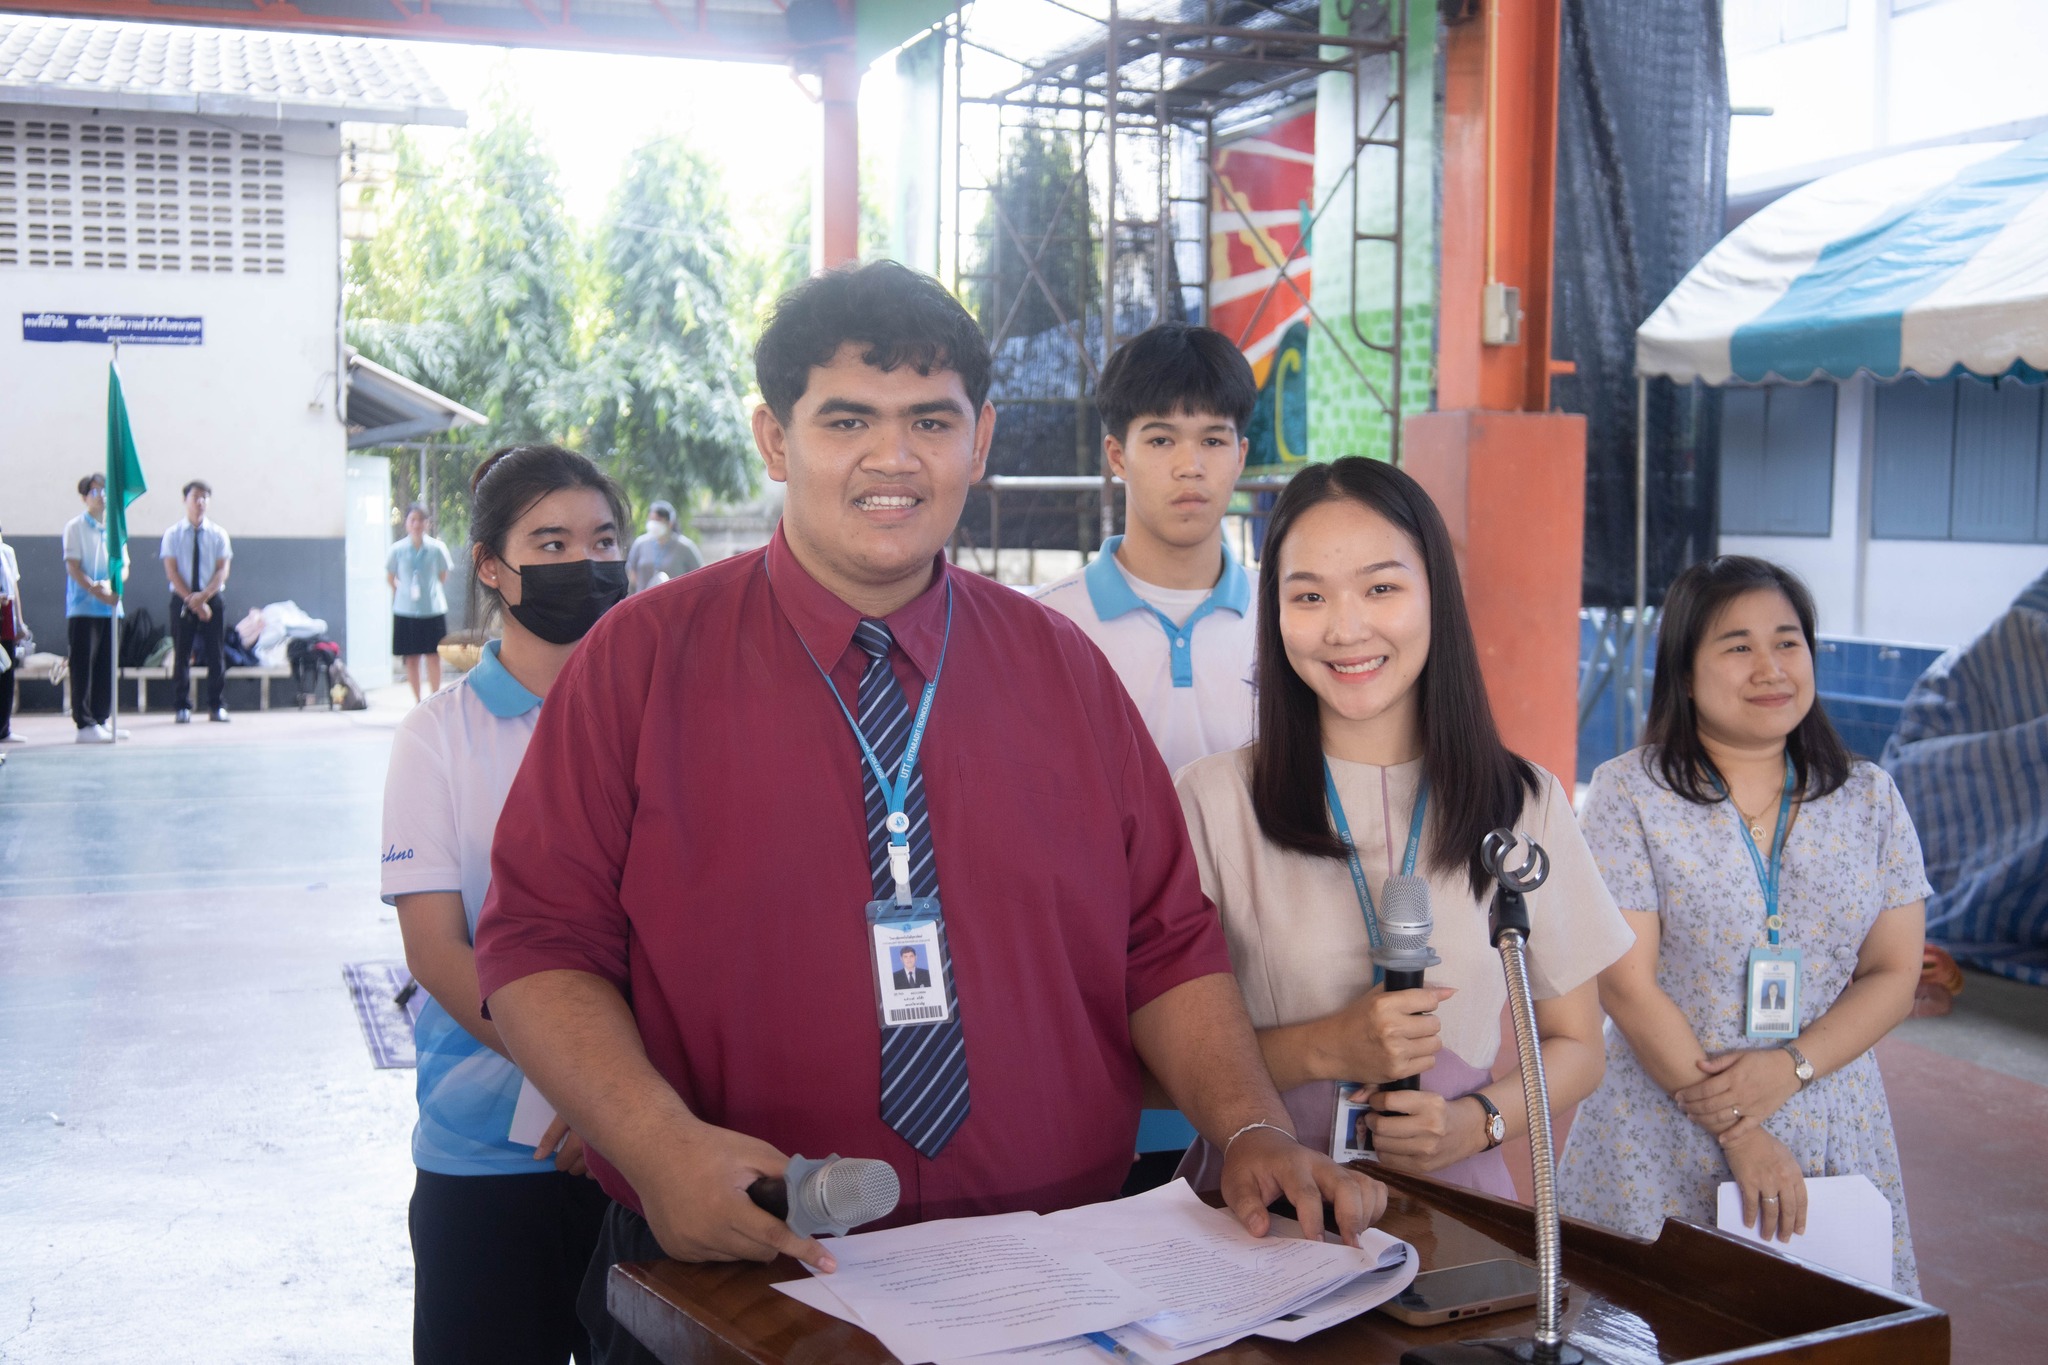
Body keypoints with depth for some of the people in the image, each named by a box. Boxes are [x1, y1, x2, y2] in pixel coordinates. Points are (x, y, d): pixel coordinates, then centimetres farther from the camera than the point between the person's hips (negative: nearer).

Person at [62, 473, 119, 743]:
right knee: (84, 666, -5)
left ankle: (101, 720, 13)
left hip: (111, 607, 5)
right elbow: (73, 567, -8)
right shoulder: (75, 527, -2)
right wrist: (97, 591, -19)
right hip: (84, 607, -5)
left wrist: (110, 585, -11)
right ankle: (85, 724, -5)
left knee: (107, 666, 7)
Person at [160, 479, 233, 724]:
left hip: (212, 599, 1)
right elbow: (171, 571, -4)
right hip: (181, 600, -1)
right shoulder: (173, 534, 2)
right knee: (181, 655, 1)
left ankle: (217, 706, 7)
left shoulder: (218, 534, 5)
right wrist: (191, 599, -13)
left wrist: (204, 596, -16)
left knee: (215, 655, 0)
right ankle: (183, 708, 7)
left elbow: (222, 570, -1)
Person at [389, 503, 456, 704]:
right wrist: (405, 591, 5)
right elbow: (390, 578, 9)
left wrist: (429, 590, 5)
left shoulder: (437, 548, -4)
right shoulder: (397, 549, -3)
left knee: (433, 656, 3)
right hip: (405, 610, 0)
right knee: (411, 658, 6)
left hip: (433, 610, 0)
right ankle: (416, 698, 18)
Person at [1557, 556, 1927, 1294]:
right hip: (1665, 1149, -3)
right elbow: (1628, 985, -10)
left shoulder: (1870, 799, 7)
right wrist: (1738, 1132, -13)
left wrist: (1790, 1066, -12)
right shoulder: (1629, 792, -5)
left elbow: (1894, 973, 5)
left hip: (1834, 1141, 3)